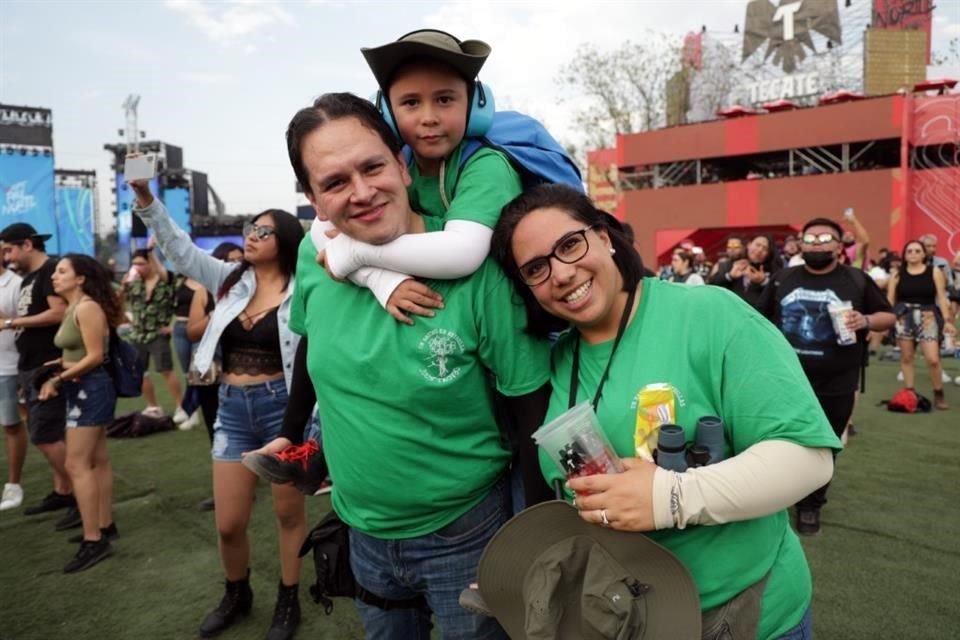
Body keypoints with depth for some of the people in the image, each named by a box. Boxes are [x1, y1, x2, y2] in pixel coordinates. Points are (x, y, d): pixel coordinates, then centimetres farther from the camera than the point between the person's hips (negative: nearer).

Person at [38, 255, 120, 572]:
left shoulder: (87, 308, -16)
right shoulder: (72, 309, 13)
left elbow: (95, 356, -20)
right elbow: (76, 353, 11)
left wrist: (59, 379, -17)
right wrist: (58, 371, -3)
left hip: (90, 388, -10)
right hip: (82, 389, 10)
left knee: (77, 465, -8)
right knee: (97, 461, 14)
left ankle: (94, 541, -4)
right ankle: (105, 526, 24)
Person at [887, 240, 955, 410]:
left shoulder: (935, 272, 4)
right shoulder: (897, 275, 3)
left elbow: (941, 297, 2)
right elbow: (889, 300, 4)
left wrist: (947, 320, -4)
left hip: (927, 317, -1)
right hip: (903, 317, 1)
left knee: (933, 359, -9)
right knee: (906, 357, 7)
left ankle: (939, 394, 11)